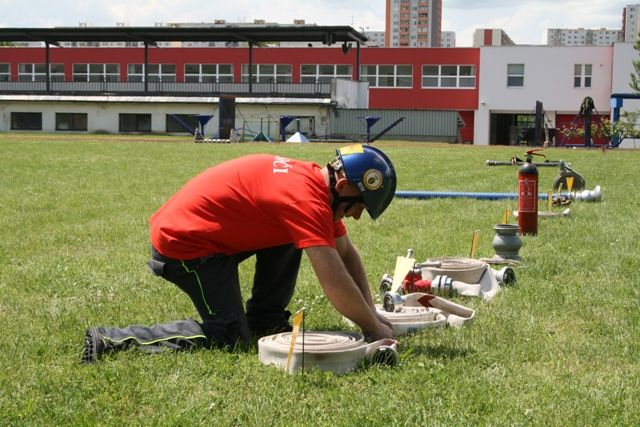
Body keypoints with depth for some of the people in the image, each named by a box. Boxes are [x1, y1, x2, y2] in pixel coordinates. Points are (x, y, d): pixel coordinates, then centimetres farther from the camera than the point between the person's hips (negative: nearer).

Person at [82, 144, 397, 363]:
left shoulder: (317, 182, 5)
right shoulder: (307, 199, -25)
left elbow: (347, 254, 13)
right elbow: (335, 284, -27)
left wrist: (370, 313, 6)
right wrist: (374, 328, -13)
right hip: (182, 246, -10)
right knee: (230, 337, -8)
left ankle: (265, 321, 15)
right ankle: (111, 340, -9)